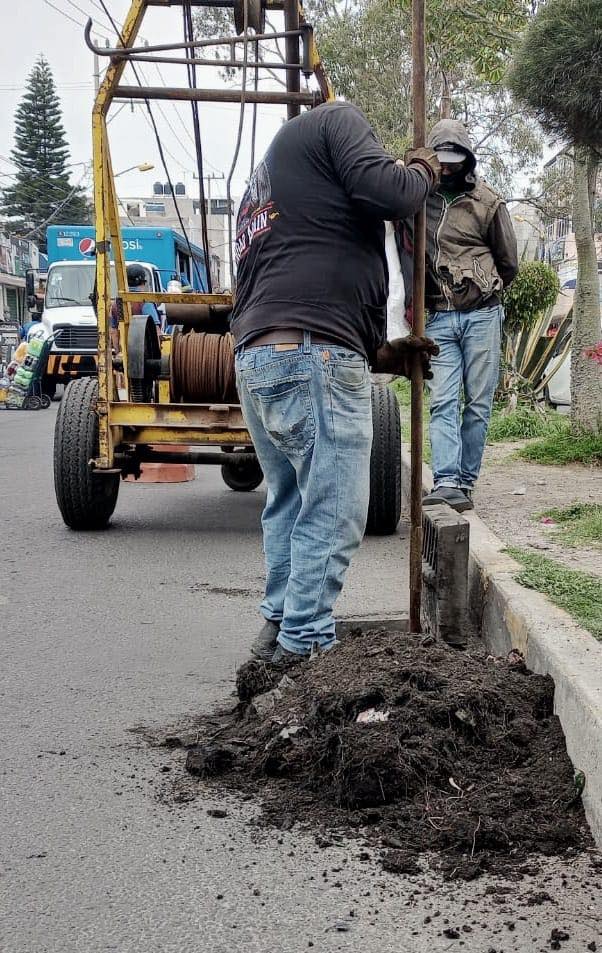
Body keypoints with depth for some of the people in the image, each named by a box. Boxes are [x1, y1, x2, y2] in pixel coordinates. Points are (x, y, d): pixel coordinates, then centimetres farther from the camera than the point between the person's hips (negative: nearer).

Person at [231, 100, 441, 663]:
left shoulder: (262, 186, 33)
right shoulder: (333, 121, 8)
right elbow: (388, 193, -11)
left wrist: (380, 354, 23)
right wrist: (422, 172, 14)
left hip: (256, 360, 9)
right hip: (314, 355, -9)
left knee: (290, 502, 20)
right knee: (333, 512, -3)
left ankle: (279, 628, 26)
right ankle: (306, 645, 1)